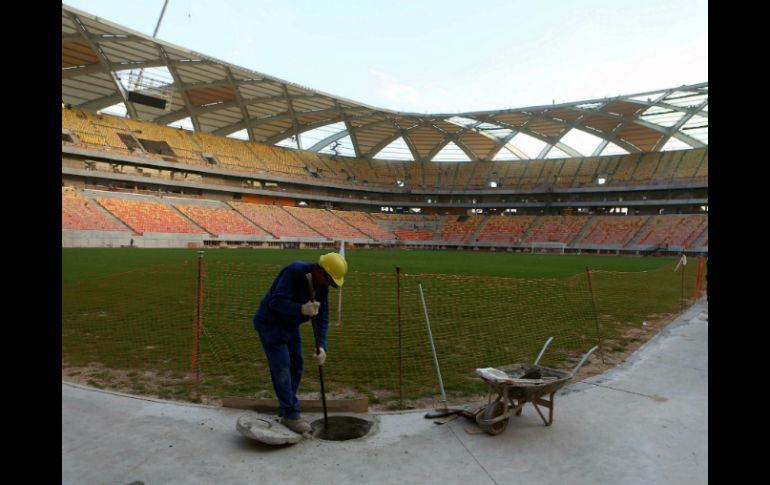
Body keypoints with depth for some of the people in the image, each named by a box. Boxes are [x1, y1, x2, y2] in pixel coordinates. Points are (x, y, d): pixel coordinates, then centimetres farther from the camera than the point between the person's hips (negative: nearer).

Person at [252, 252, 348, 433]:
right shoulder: (295, 271, -28)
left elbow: (322, 317, -7)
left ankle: (287, 412, 21)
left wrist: (322, 347, -17)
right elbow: (276, 301, -33)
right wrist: (301, 309, -49)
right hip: (270, 323, -8)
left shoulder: (321, 284, -5)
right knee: (282, 369, -8)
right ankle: (291, 414, 2)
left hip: (289, 325, 8)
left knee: (296, 367, 9)